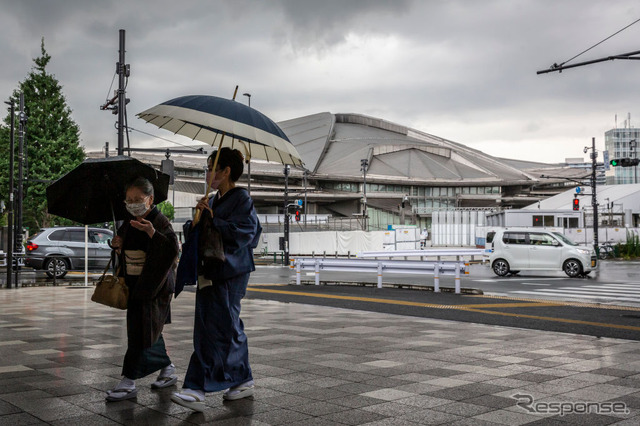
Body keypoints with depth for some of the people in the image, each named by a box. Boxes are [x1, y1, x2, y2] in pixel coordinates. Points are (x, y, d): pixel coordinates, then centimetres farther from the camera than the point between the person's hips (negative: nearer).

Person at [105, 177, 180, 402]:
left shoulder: (160, 221, -11)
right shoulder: (129, 223, 11)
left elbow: (172, 248, -25)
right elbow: (124, 252, 26)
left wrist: (152, 232, -38)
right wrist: (117, 245, 3)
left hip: (153, 287, -8)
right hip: (135, 284, 8)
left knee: (141, 332, -8)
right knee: (150, 331, 13)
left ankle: (129, 382, -5)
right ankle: (168, 369, 28)